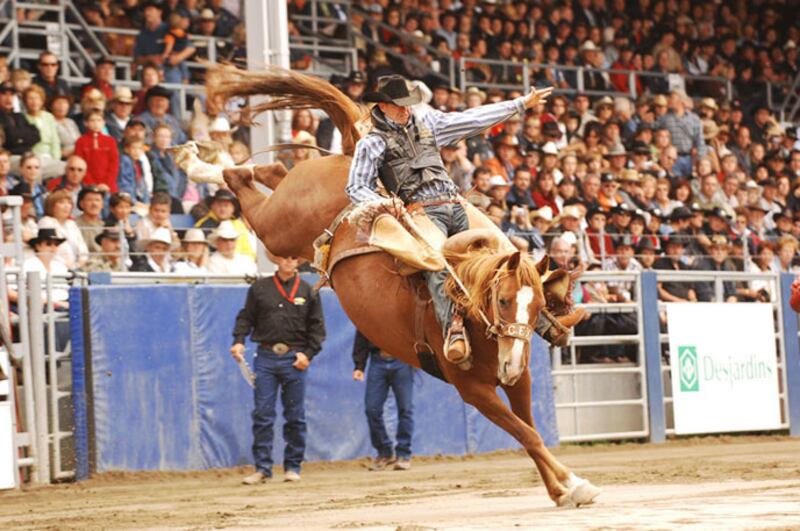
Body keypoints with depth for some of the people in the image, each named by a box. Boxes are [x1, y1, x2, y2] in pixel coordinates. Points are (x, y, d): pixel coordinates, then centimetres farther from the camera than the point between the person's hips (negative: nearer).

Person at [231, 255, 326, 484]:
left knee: (295, 416, 4)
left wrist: (308, 353, -4)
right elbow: (246, 317, 9)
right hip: (265, 356, 0)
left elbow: (317, 326, 7)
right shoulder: (259, 288, 8)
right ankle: (262, 467, 0)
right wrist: (238, 341, -7)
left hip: (295, 358, 0)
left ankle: (293, 466, 13)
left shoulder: (308, 291, 7)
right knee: (262, 414, -4)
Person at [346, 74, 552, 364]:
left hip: (456, 207, 7)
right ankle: (453, 329, -48)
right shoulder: (372, 143, 5)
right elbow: (356, 188, 2)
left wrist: (522, 103, 21)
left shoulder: (427, 122, 20)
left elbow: (473, 119, 22)